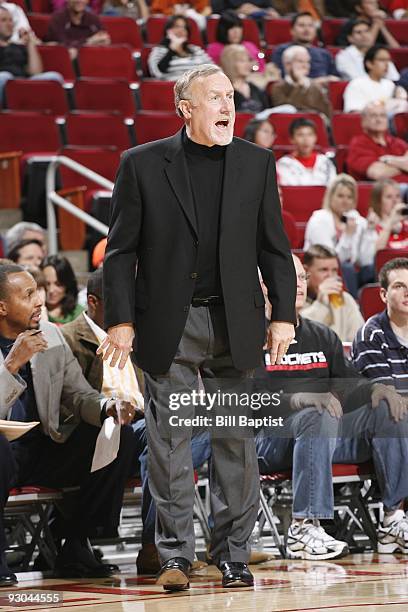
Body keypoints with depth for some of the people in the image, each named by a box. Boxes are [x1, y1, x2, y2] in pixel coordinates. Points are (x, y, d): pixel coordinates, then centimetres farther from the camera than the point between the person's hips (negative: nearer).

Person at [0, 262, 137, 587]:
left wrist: (108, 407, -15)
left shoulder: (52, 336, 5)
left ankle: (75, 547, -4)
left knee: (119, 436, -11)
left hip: (45, 450, 6)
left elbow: (79, 395, 8)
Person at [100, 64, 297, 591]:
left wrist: (283, 315, 3)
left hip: (235, 324, 2)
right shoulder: (142, 164, 1)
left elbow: (274, 247, 10)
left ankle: (233, 555, 13)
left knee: (236, 441, 4)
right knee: (169, 442, -1)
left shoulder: (256, 163, 8)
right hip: (168, 325, -2)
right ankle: (175, 555, 7)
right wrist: (121, 320, -6)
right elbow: (120, 250, 1)